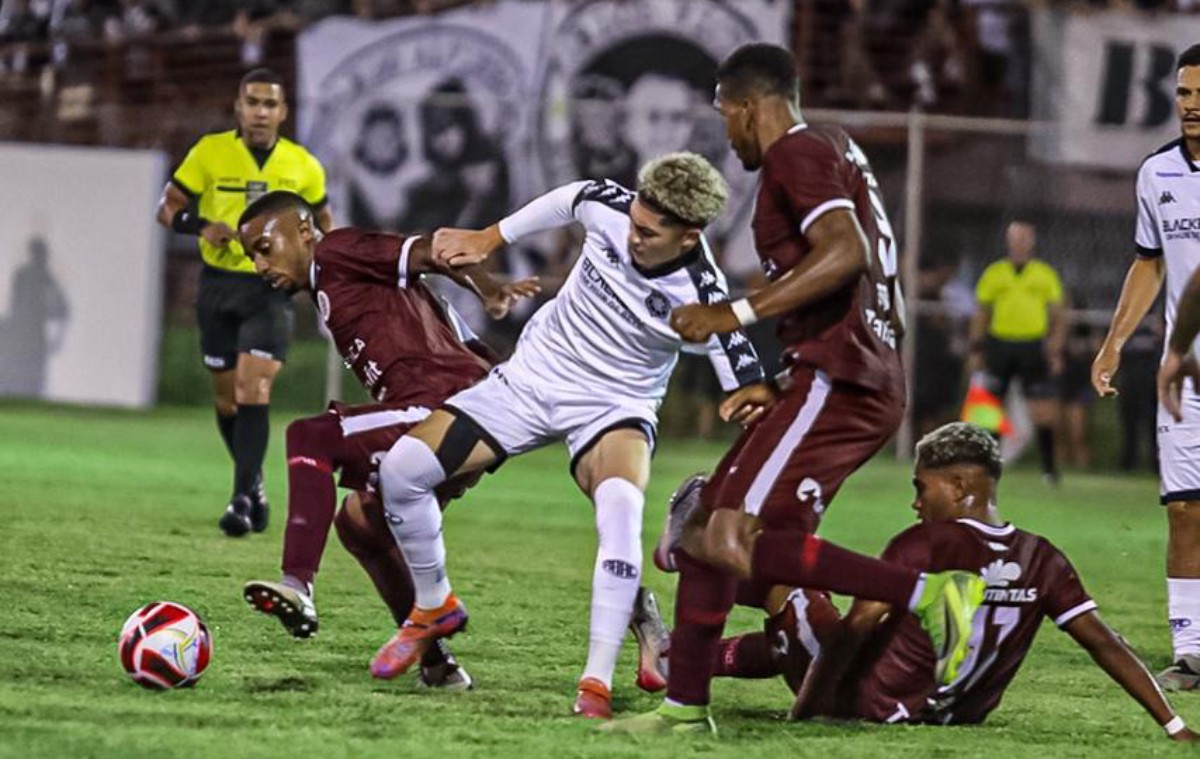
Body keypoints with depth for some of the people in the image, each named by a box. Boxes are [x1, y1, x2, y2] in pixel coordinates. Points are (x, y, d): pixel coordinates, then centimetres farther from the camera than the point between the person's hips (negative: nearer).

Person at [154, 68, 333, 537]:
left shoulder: (303, 166, 1)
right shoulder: (210, 153, -3)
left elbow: (324, 223, 17)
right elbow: (167, 207, 1)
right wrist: (201, 226, -19)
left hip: (272, 289, -1)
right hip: (219, 287, 1)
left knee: (253, 391, -17)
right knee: (227, 397, 8)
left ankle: (242, 498, -18)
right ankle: (253, 484, 31)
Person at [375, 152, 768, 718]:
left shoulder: (701, 298, -25)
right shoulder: (609, 208, -17)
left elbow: (746, 386, -20)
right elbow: (568, 199, 8)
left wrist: (751, 406, -43)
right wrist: (489, 239, 15)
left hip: (615, 409, -4)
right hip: (532, 375, 4)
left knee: (621, 507, -36)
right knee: (401, 469, -8)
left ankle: (596, 685, -35)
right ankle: (434, 610, 18)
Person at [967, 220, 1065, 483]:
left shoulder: (1045, 275, 8)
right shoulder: (993, 274, 9)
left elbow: (1058, 317, 10)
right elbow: (981, 315, 12)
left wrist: (1056, 351, 1)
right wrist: (976, 350, 5)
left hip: (1034, 347, -1)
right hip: (1000, 344, 1)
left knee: (1044, 410, -4)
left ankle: (1049, 468, 2)